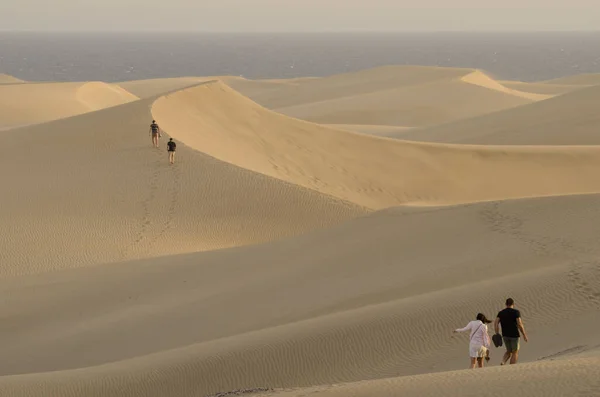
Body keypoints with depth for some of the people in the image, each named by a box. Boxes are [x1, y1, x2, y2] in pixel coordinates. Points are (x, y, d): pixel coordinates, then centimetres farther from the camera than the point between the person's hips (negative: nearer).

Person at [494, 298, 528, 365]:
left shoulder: (501, 313, 5)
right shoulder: (516, 312, -9)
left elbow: (496, 323, -6)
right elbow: (520, 324, -16)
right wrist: (524, 335, -9)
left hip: (505, 335, 5)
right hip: (514, 335, -5)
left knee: (509, 351, 19)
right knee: (515, 353, 6)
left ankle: (503, 363, -7)